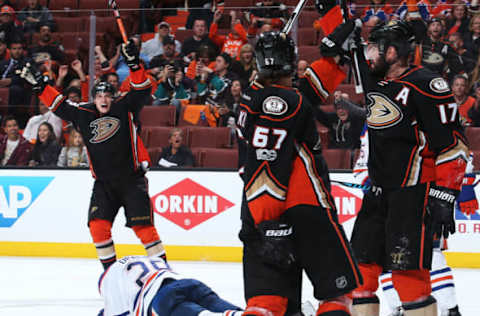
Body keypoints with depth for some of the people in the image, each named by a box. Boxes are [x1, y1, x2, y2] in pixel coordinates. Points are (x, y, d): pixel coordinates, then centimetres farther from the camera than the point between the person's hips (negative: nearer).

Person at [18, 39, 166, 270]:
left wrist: (133, 62, -22)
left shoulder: (124, 108, -2)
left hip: (132, 179, -3)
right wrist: (39, 85, 9)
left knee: (143, 225, -9)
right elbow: (59, 105, 13)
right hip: (103, 182, 3)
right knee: (98, 225, -10)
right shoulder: (83, 115, 6)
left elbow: (141, 90, -10)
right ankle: (110, 268, 2)